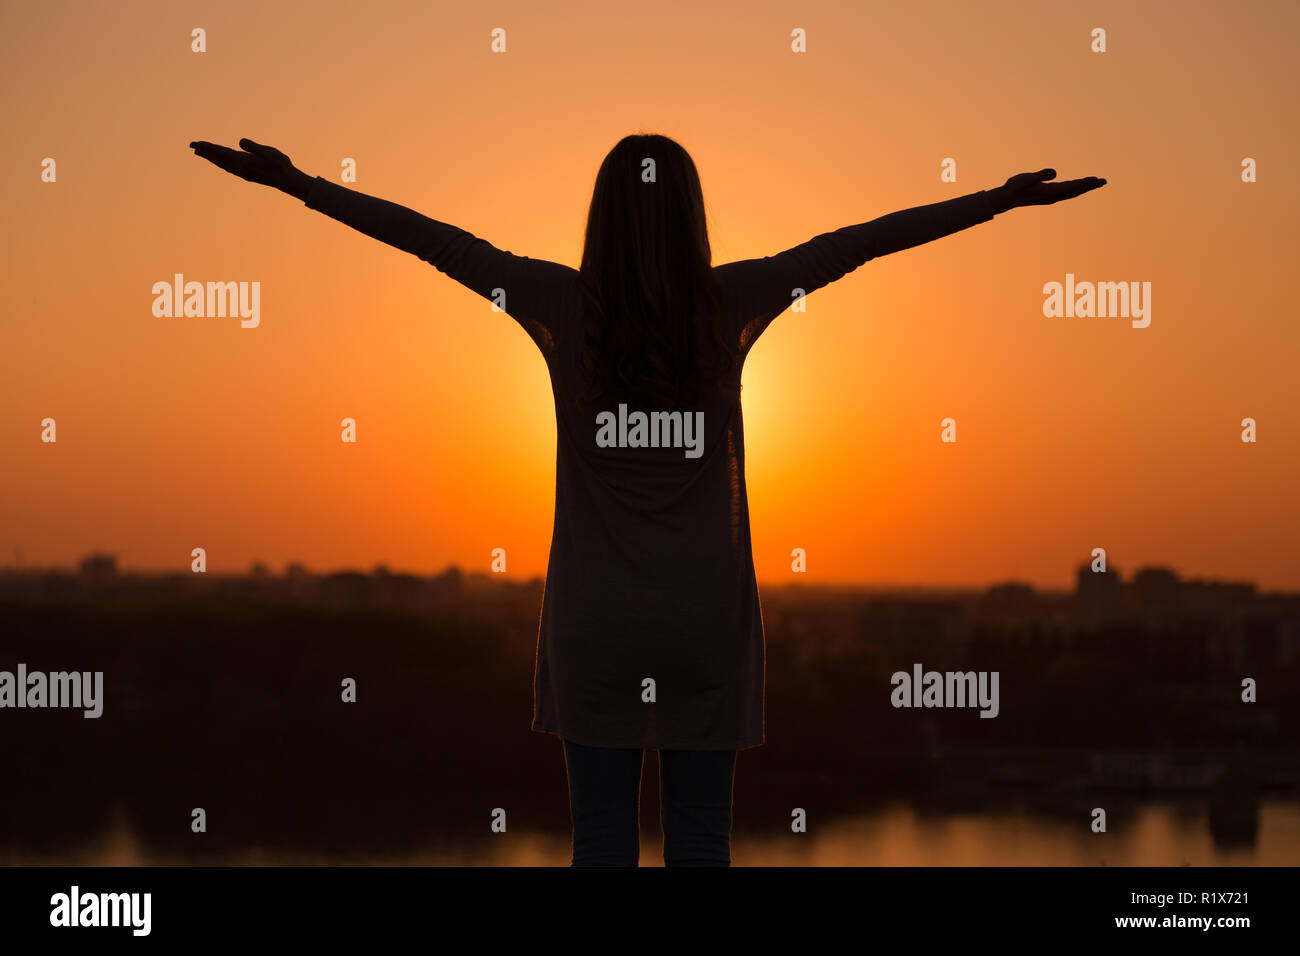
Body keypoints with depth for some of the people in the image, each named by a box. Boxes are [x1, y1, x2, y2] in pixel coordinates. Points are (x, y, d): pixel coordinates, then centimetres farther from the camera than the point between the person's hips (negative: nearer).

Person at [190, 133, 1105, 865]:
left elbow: (428, 237, 0)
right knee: (700, 839, 4)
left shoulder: (563, 304, -6)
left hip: (594, 616, 0)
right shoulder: (731, 302, -6)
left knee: (602, 837, 4)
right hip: (707, 615, 0)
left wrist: (293, 181, 7)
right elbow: (865, 239, -1)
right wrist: (1006, 198, 4)